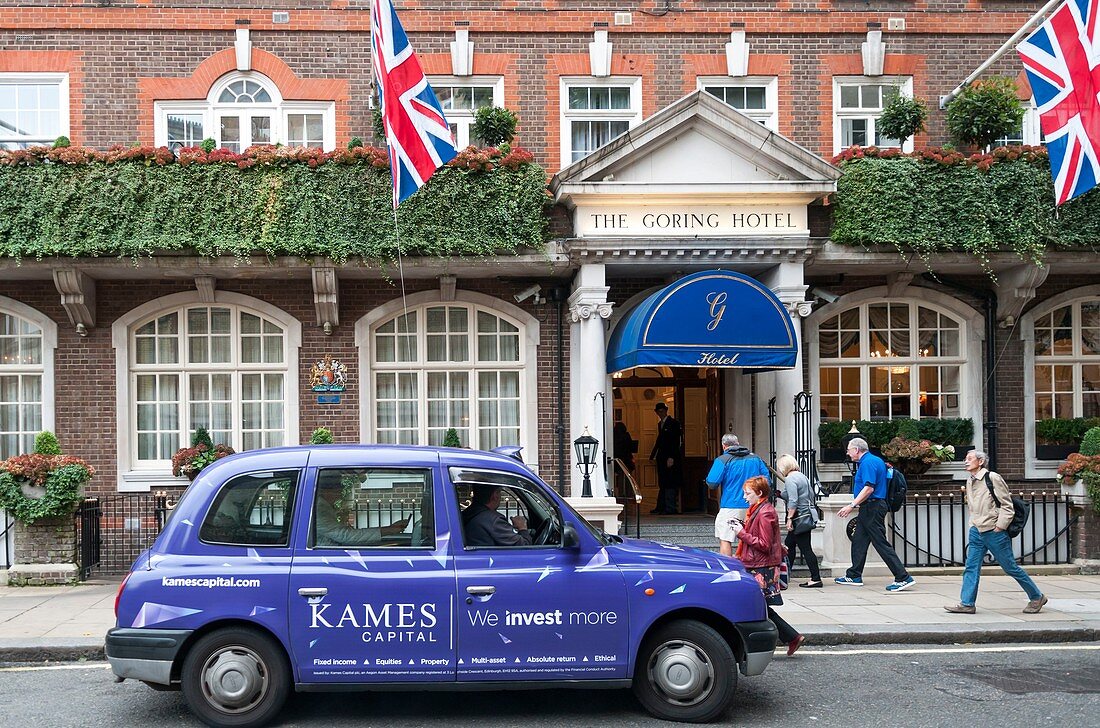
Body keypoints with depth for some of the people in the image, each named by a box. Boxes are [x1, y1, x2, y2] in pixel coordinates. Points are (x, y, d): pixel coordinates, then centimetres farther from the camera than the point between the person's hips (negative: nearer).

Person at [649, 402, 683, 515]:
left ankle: (671, 508, -7)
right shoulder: (660, 424, 19)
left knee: (670, 483, -8)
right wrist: (653, 455, 18)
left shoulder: (673, 423, -7)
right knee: (662, 483, 11)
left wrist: (671, 458, -20)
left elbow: (676, 442, -13)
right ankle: (661, 507, 15)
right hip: (661, 458, 8)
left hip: (670, 458, -8)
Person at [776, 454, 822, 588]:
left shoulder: (790, 479, -14)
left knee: (805, 548, -7)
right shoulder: (802, 476, 14)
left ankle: (816, 579, -6)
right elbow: (811, 495, 20)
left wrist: (789, 518, -20)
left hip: (800, 518, -10)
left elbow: (793, 501, -22)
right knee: (789, 544, 16)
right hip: (808, 515, 10)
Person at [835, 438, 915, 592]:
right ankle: (854, 576, 21)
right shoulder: (874, 460, 16)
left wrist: (852, 505, -24)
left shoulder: (868, 463, -16)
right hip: (869, 509, 11)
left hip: (872, 509, -11)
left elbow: (869, 488, -25)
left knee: (881, 543, -9)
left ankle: (903, 578, -9)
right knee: (858, 541, 14)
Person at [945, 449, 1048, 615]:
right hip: (976, 531, 7)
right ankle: (966, 604, 1)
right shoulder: (969, 481, 10)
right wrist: (974, 526, 16)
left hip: (995, 532, -7)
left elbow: (1007, 505, -11)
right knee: (971, 567, -1)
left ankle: (1037, 597, 18)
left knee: (1011, 567, 2)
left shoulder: (993, 478, -12)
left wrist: (999, 527, -14)